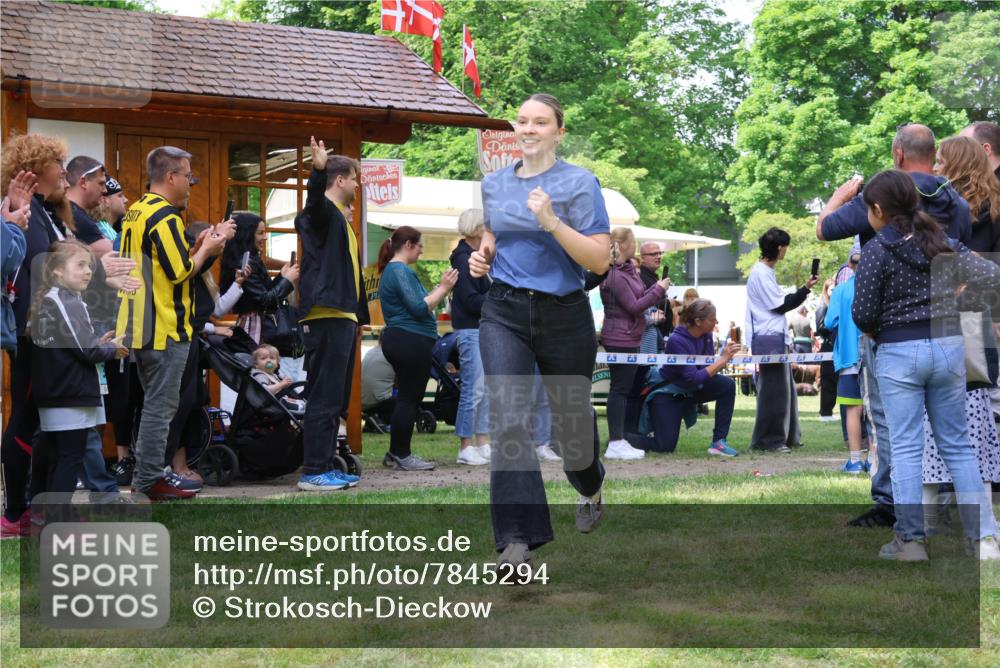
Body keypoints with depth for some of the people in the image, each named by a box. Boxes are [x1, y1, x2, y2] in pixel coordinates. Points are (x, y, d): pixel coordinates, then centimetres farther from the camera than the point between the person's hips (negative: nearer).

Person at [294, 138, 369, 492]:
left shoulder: (341, 219, 23)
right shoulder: (323, 212, -6)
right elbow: (315, 200, -32)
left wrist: (360, 316, 27)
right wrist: (318, 170, -51)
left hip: (343, 318, 10)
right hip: (326, 316, -10)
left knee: (336, 399, 13)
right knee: (324, 397, -10)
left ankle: (326, 466, 18)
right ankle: (312, 472, -8)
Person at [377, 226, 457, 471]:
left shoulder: (393, 270, 20)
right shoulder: (401, 271, -14)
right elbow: (419, 308, -20)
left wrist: (442, 288, 14)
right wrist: (444, 288, -12)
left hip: (401, 340, 11)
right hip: (411, 341, -11)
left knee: (407, 398, 15)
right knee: (409, 399, -5)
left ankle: (395, 454, 19)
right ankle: (401, 455, 0)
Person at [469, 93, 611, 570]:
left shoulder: (579, 183, -6)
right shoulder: (494, 184, 7)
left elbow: (600, 260, -12)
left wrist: (551, 222, -23)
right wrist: (483, 255, 3)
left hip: (563, 315, -2)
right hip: (504, 312, 2)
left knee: (569, 419, 14)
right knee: (508, 420, -16)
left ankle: (591, 490, 49)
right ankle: (517, 540, -17)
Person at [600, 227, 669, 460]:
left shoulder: (628, 270, 15)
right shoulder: (615, 276, -17)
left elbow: (637, 299, 19)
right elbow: (633, 306, -18)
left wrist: (657, 288, 6)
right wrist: (658, 290, -12)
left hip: (629, 338, 10)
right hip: (620, 339, -10)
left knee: (624, 389, 11)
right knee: (620, 389, -7)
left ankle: (619, 441, 16)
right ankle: (616, 443, -4)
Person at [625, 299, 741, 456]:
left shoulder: (706, 335, -9)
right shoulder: (676, 341, -30)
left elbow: (710, 368, -6)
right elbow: (694, 378, -34)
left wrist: (725, 356, -26)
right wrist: (723, 360, -33)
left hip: (690, 390, 7)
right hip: (667, 393, -7)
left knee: (727, 385, -18)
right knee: (665, 446, -12)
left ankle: (718, 442, -11)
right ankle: (621, 437, 15)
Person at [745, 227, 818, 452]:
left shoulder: (765, 271, 19)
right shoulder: (761, 273, -13)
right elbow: (780, 305, -14)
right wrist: (805, 289, -9)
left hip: (776, 338, 11)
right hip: (769, 339, -11)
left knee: (784, 388, 15)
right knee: (773, 389, -8)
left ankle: (788, 436, 22)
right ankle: (768, 440, -4)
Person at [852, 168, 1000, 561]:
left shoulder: (876, 250, -9)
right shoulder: (943, 241, 5)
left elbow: (863, 313, -10)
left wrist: (874, 331, 10)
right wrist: (956, 303, 10)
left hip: (899, 353, -4)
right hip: (948, 347, 4)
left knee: (906, 449, 2)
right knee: (956, 445, 10)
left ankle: (910, 540, 3)